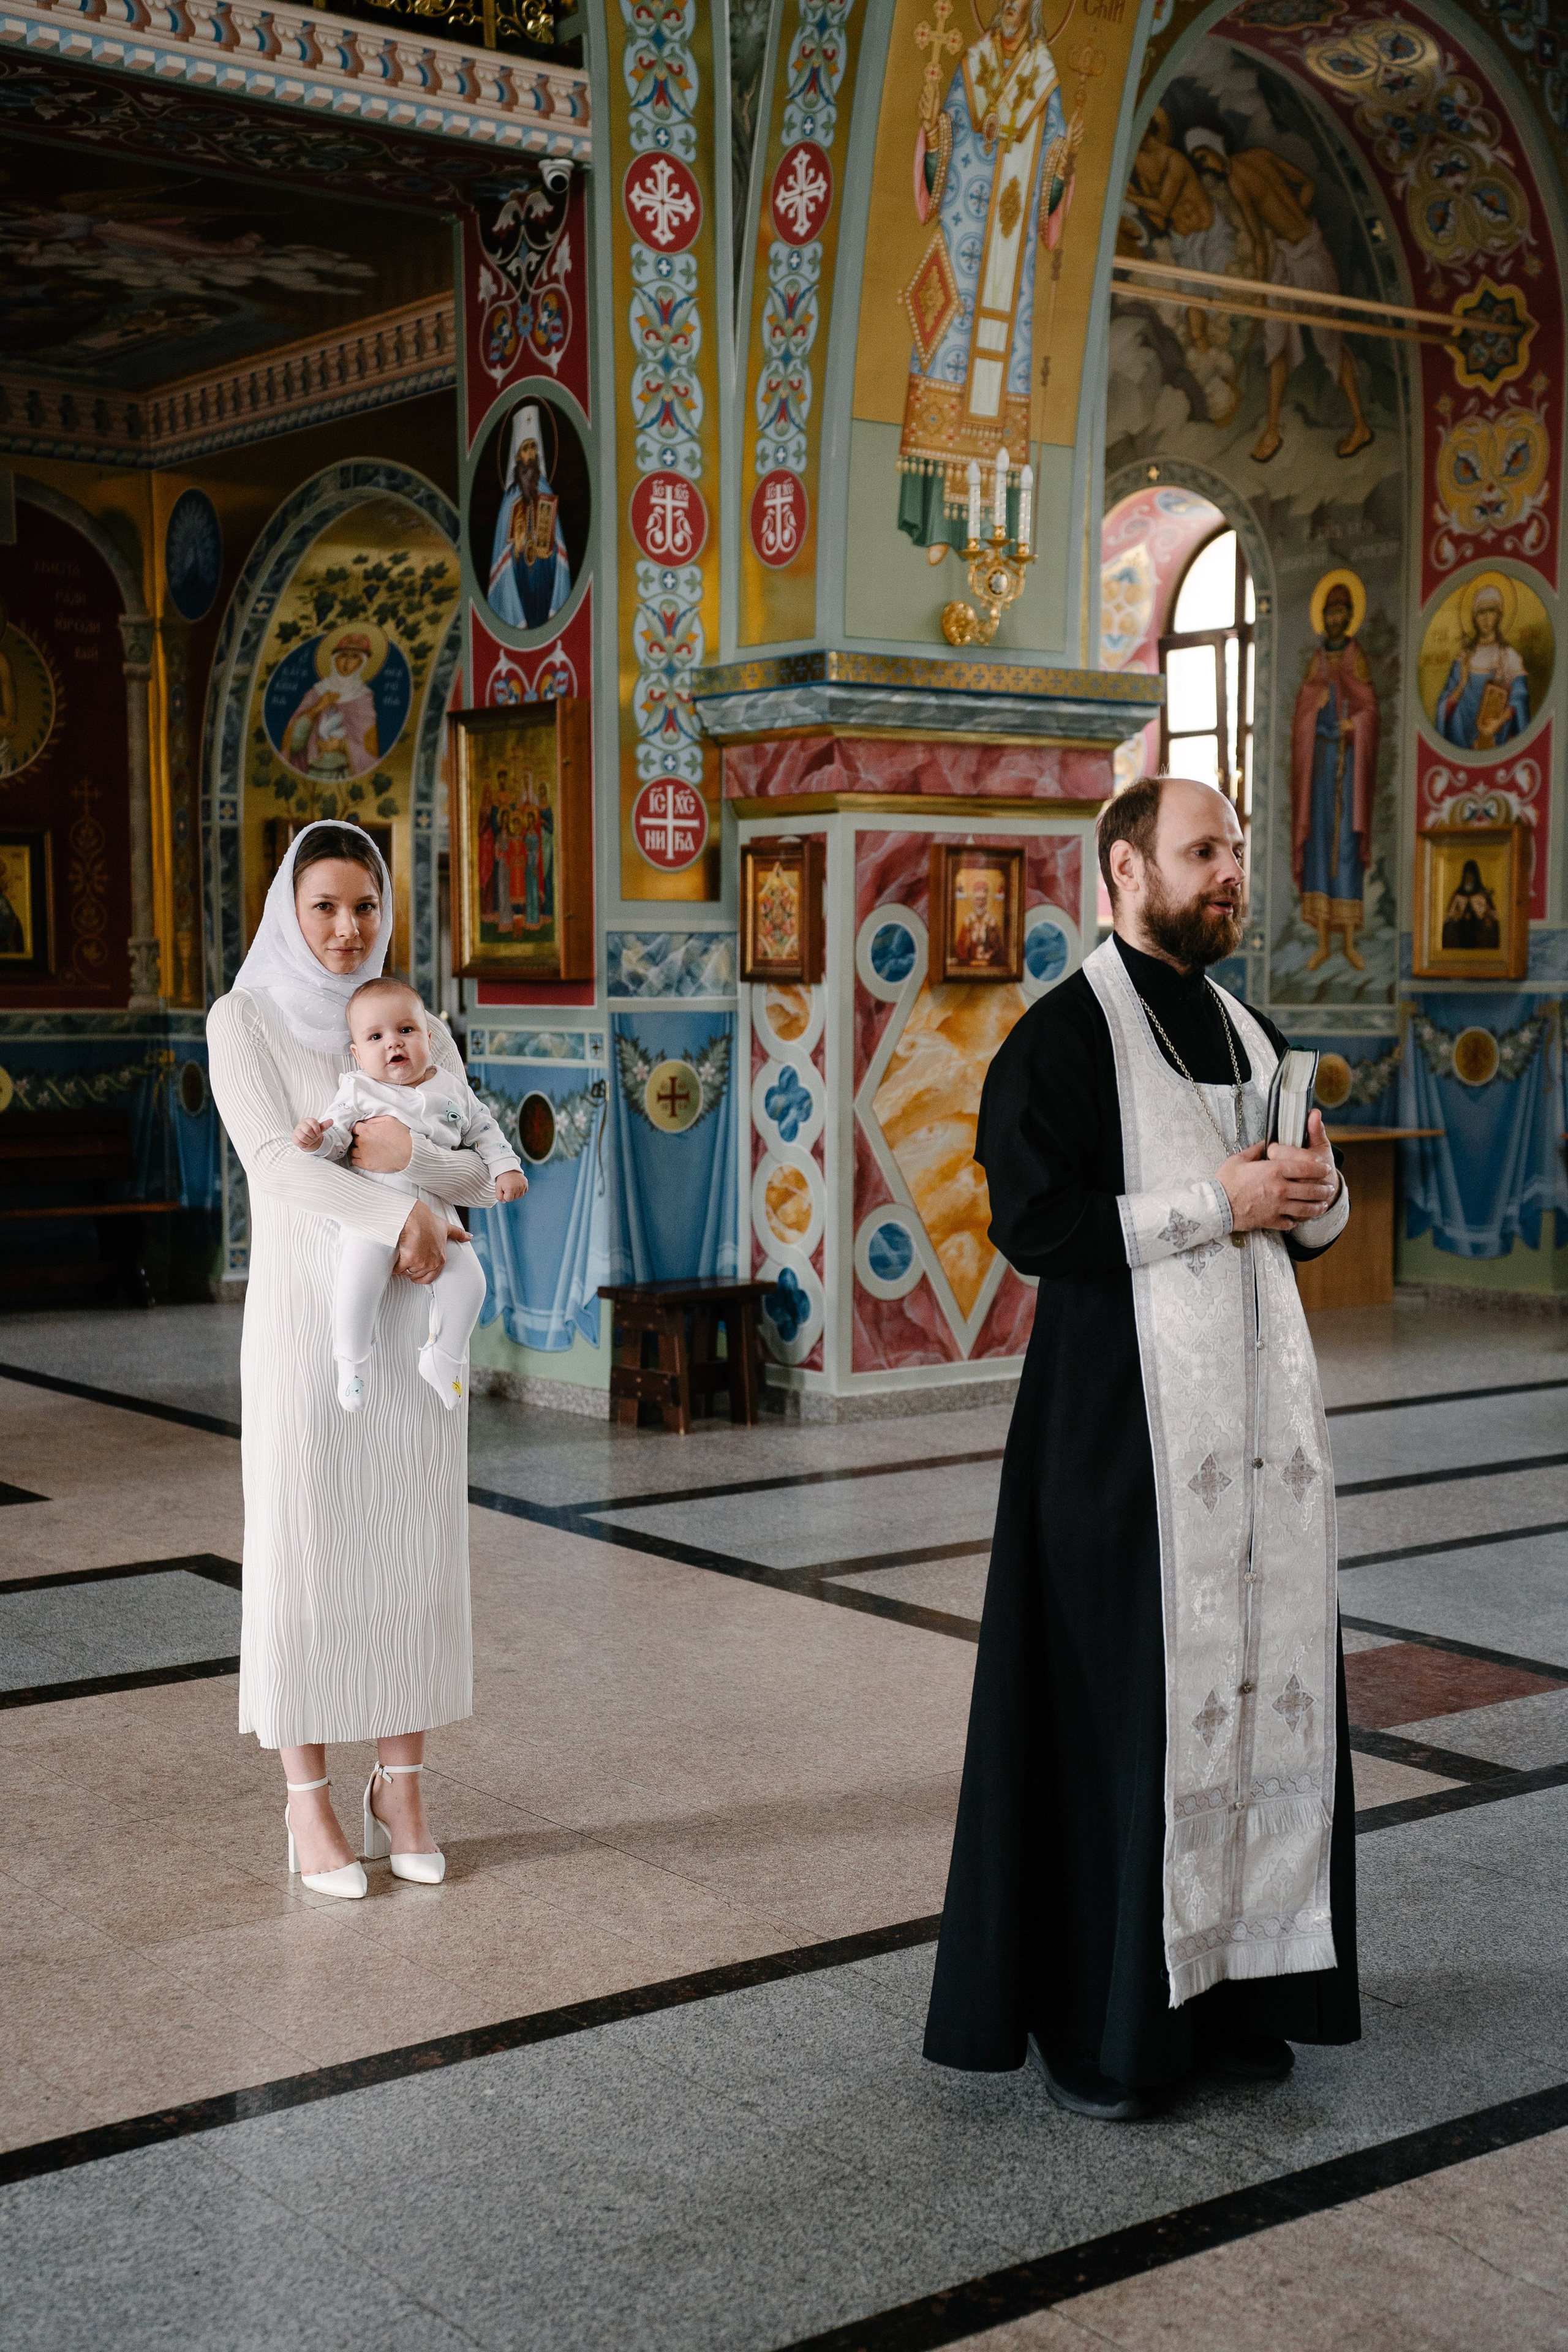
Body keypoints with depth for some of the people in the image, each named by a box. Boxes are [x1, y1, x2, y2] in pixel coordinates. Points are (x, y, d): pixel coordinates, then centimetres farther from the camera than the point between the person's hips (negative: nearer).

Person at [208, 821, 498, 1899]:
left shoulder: (420, 1027, 9)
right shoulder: (245, 1021, -2)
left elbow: (485, 1176, 3)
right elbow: (274, 1161, -14)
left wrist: (414, 1156, -18)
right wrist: (399, 1216, -25)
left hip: (411, 1325, 4)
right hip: (304, 1321, -4)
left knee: (417, 1550, 5)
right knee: (304, 1554, 1)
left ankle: (401, 1790, 18)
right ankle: (309, 1802, 13)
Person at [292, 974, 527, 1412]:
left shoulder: (453, 1089, 10)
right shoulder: (358, 1089, 2)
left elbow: (483, 1130, 18)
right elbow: (336, 1136, -3)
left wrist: (506, 1167, 7)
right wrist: (315, 1138, -24)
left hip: (433, 1212, 3)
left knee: (468, 1276, -11)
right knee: (360, 1273, -26)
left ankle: (444, 1357, 10)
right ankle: (351, 1360, -5)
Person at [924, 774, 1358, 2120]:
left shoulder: (1250, 1035, 16)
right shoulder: (1065, 1036, -6)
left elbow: (1313, 1224, 22)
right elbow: (1033, 1221, -15)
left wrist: (1317, 1192, -2)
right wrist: (1215, 1205, -16)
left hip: (1261, 1402, 7)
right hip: (1128, 1414, -7)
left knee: (1263, 1682, 7)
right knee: (1125, 1696, -4)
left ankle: (1231, 1978, 18)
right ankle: (1098, 2015, 6)